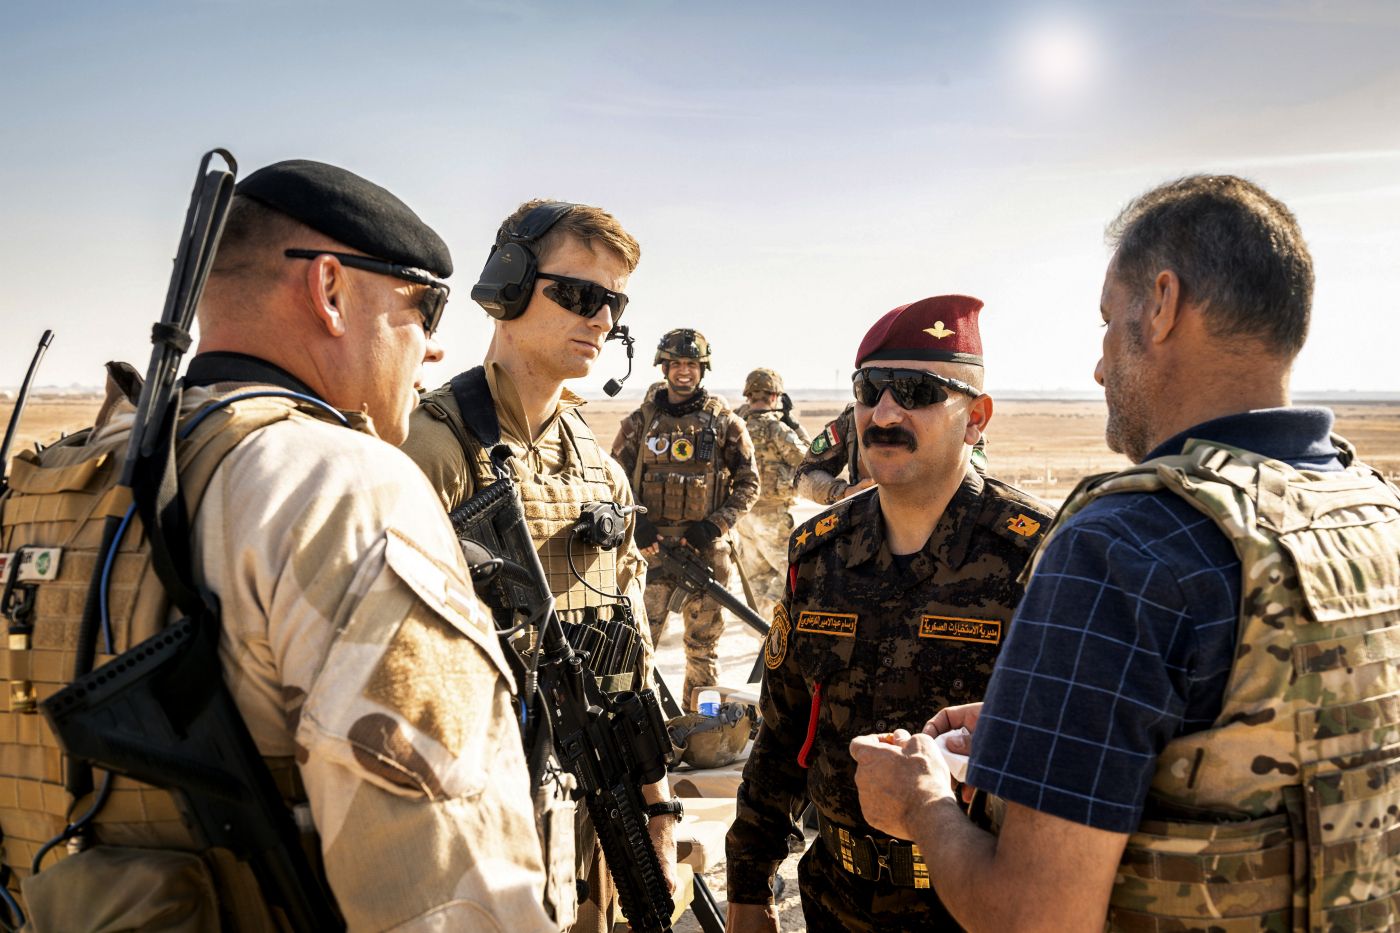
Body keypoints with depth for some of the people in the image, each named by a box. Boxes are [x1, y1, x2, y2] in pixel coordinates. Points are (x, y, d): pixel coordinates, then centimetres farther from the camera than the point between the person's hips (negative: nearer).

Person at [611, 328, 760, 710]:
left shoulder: (724, 422, 3)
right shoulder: (641, 421, 5)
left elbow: (748, 483, 4)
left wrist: (715, 524, -9)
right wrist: (636, 523, -9)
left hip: (706, 548, 0)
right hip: (653, 545, 0)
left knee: (704, 643, 10)